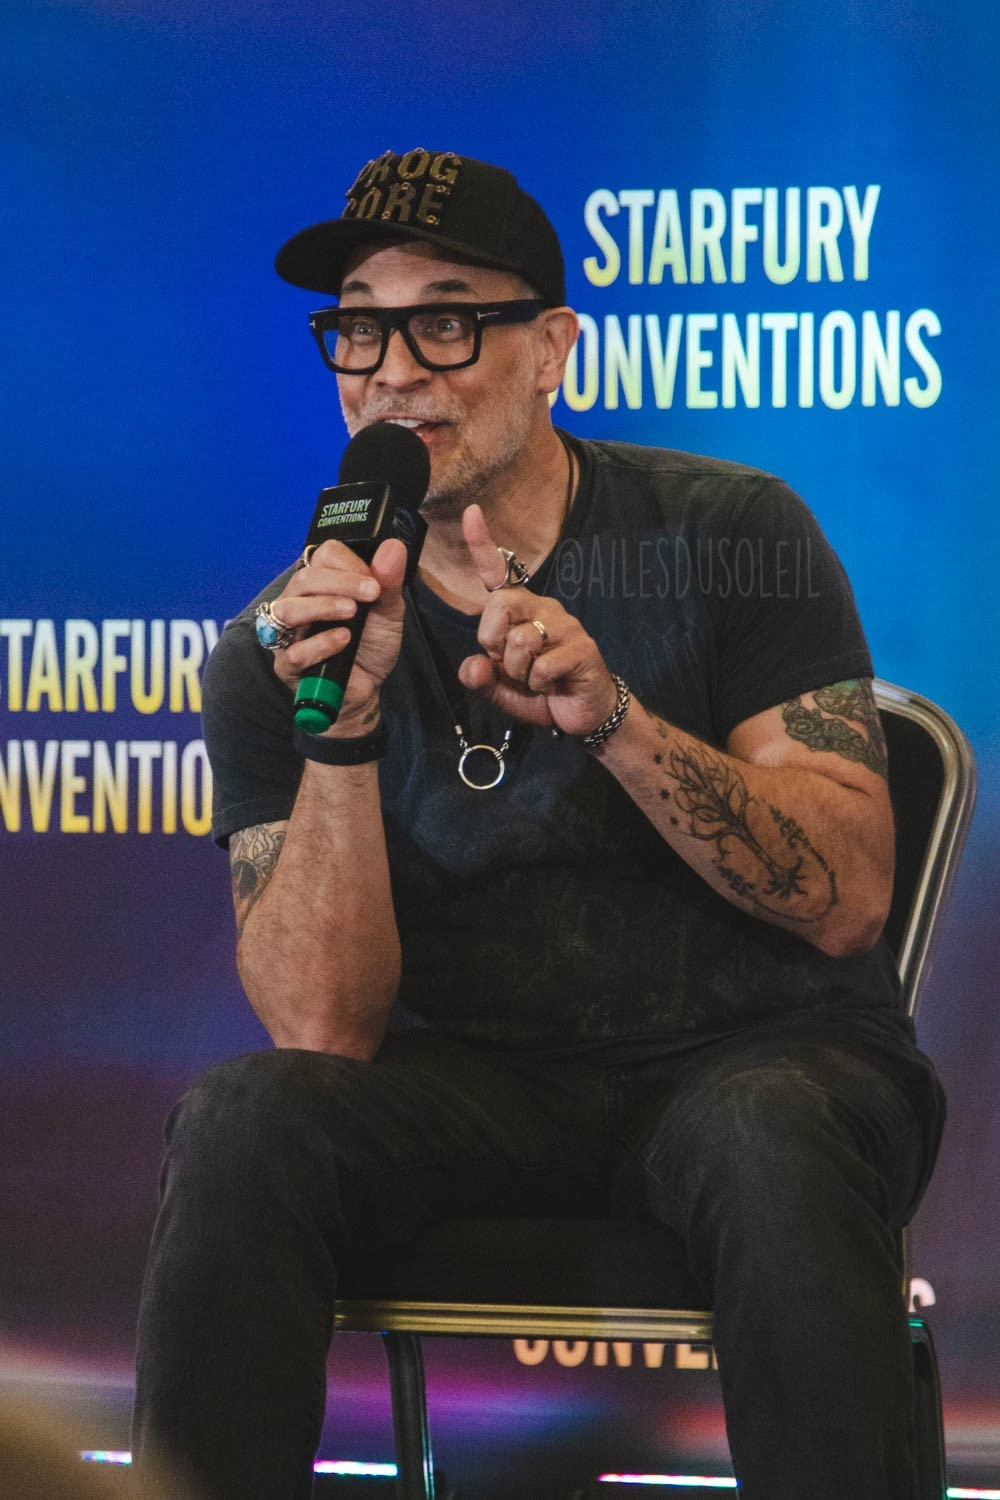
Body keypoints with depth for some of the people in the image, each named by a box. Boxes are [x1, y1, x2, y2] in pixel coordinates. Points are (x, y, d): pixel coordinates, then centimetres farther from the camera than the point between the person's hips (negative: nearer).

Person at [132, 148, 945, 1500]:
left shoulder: (727, 536, -3)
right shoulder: (283, 648, 0)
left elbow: (847, 902, -10)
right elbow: (325, 1029, -8)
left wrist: (611, 717, -24)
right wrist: (342, 733, -22)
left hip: (765, 1052, -1)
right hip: (474, 1081, 2)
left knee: (766, 1142, -36)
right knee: (242, 1120, -28)